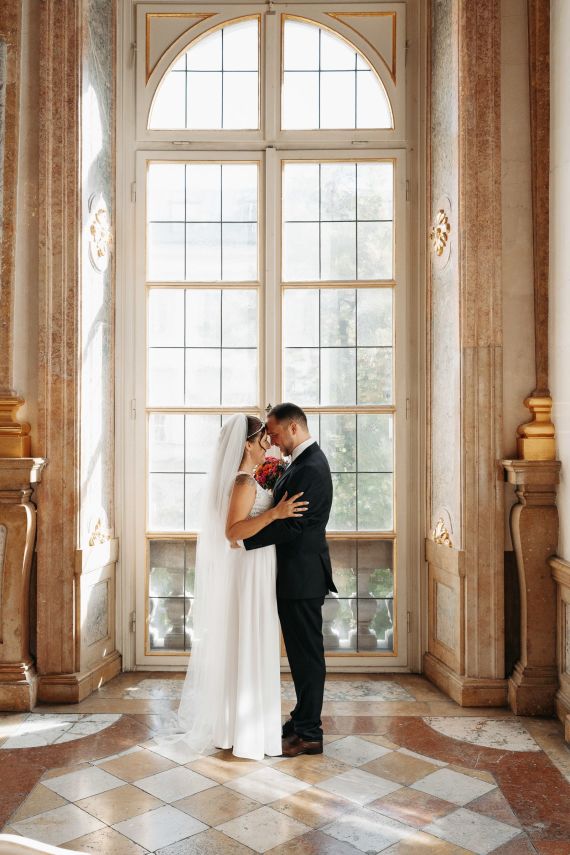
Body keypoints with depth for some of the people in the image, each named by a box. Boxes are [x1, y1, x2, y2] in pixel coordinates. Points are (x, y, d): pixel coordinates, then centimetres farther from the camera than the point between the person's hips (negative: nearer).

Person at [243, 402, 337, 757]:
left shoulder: (310, 468, -20)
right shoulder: (306, 461, 13)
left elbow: (291, 526, -25)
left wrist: (243, 539, -20)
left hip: (302, 577, -10)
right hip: (298, 573, 10)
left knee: (307, 654, 0)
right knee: (303, 652, 18)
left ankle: (309, 734, 12)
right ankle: (304, 719, 31)